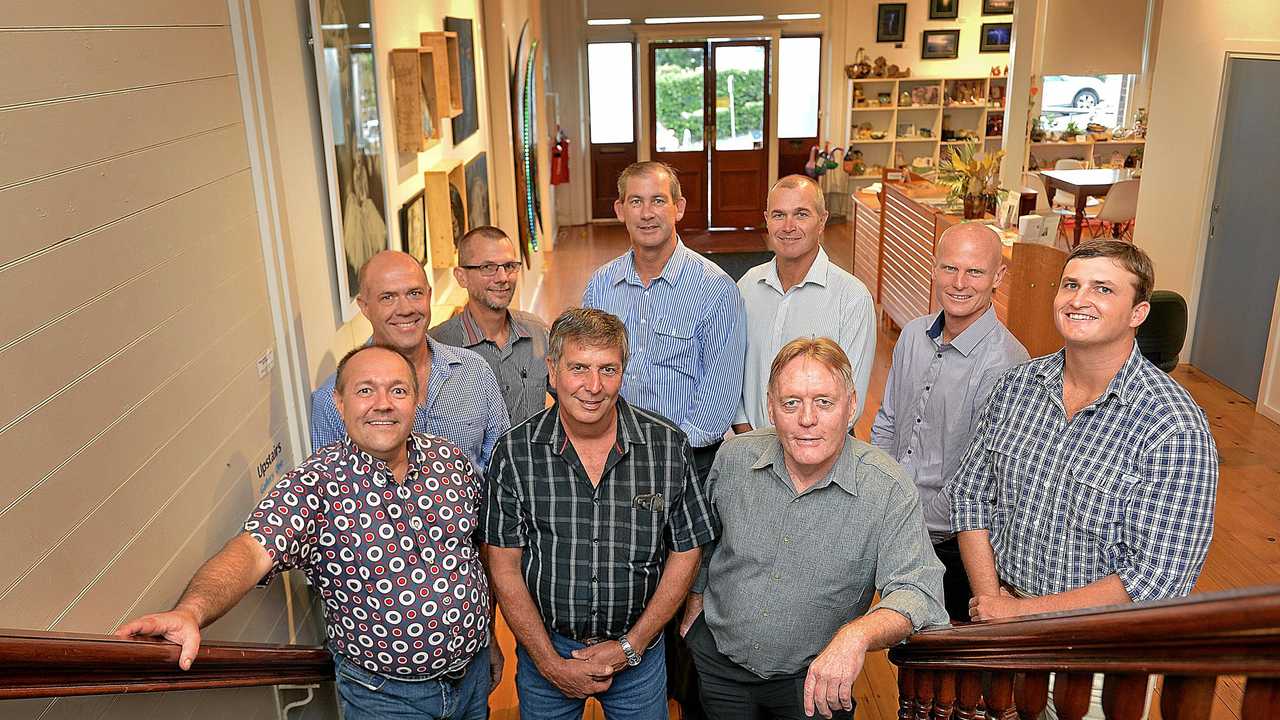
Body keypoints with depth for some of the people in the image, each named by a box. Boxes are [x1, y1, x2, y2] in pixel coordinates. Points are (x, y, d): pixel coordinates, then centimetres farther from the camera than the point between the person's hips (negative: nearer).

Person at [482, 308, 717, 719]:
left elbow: (686, 552, -5)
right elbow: (504, 565, -8)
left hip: (639, 650, 1)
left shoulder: (668, 446, -12)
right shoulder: (515, 453, -13)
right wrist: (551, 664, -10)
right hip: (544, 647, 0)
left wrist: (630, 646, -8)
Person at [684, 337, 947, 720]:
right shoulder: (735, 458, -12)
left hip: (813, 678, -2)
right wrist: (693, 612, 14)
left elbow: (917, 592, -27)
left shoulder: (889, 490, -22)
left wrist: (856, 635, -45)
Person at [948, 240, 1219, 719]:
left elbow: (1156, 579, -23)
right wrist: (991, 599, -11)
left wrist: (1022, 611, -19)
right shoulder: (1017, 385, -5)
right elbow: (970, 494, 0)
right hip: (1000, 629, 4)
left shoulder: (1175, 428, -21)